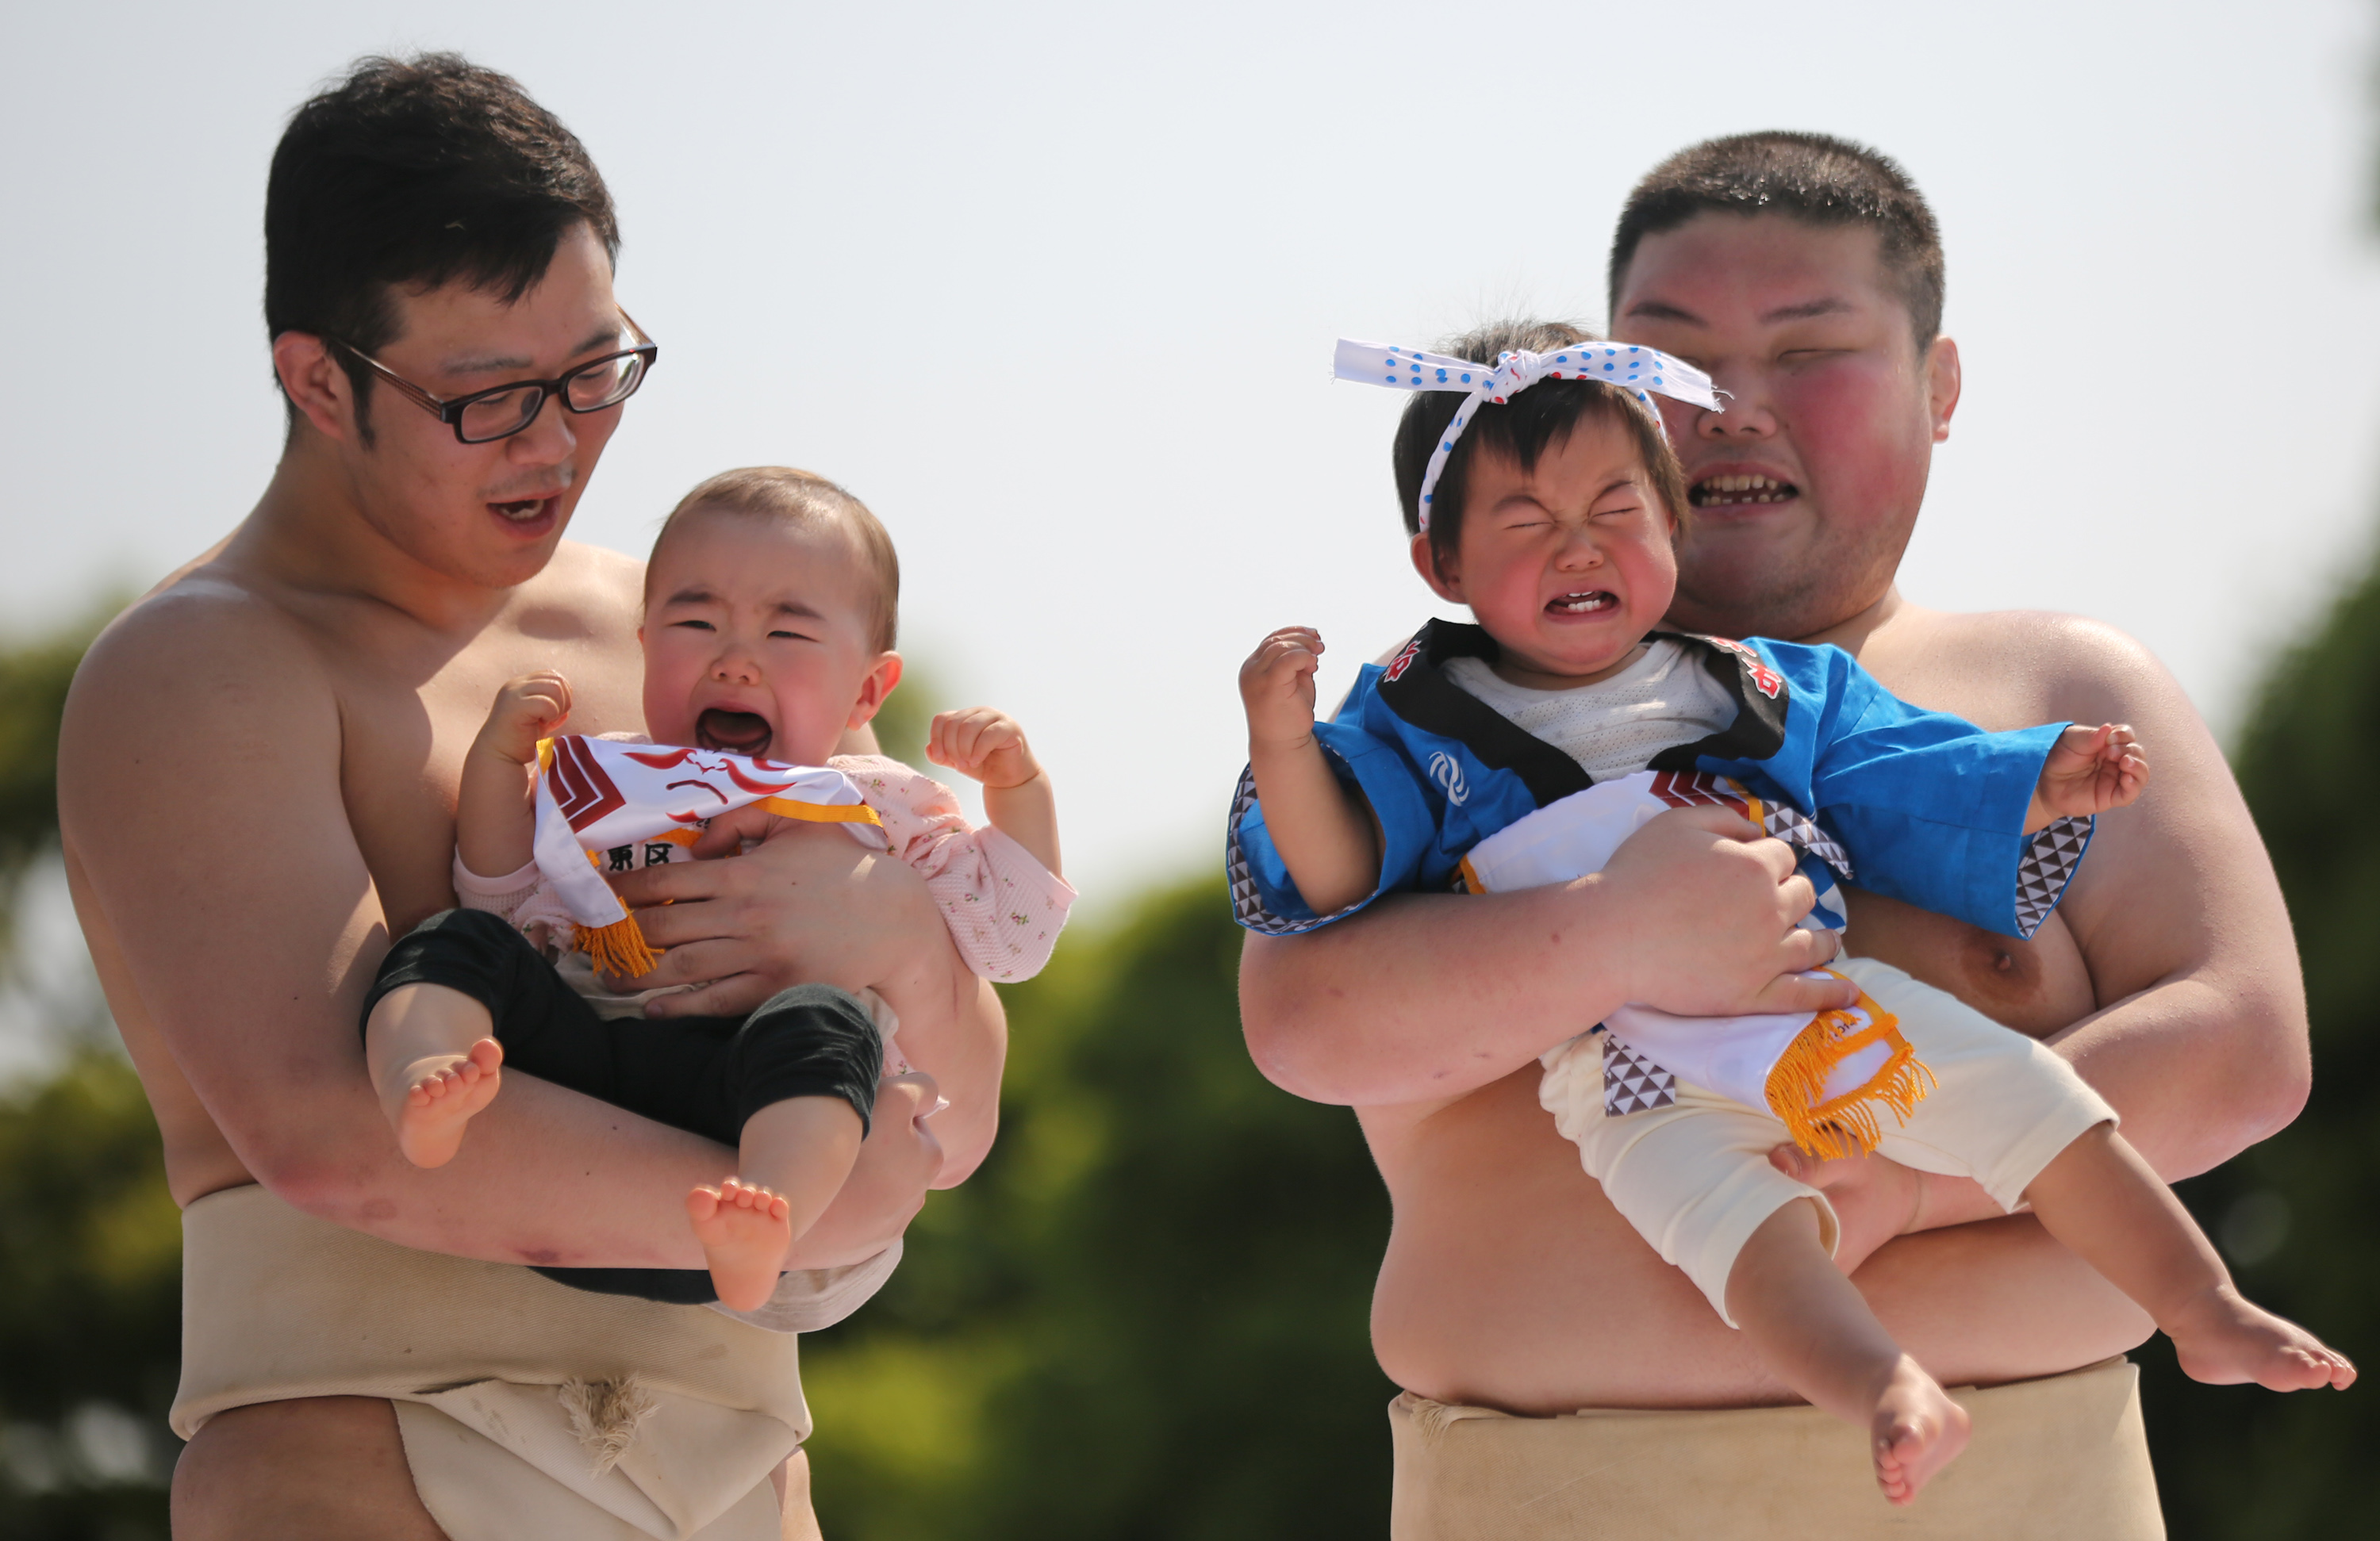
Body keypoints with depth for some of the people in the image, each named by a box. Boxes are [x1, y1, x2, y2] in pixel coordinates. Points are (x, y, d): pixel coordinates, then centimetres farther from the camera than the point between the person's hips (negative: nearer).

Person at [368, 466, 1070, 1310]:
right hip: (574, 1044, 3)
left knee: (817, 1022, -36)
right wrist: (499, 756, 18)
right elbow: (504, 906, 27)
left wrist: (1018, 786, 9)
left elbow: (1009, 936, 19)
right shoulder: (604, 795, 31)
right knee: (457, 942, -18)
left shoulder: (880, 810, 24)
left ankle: (757, 1233, -63)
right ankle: (422, 1087, -51)